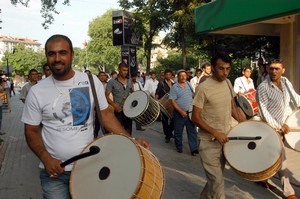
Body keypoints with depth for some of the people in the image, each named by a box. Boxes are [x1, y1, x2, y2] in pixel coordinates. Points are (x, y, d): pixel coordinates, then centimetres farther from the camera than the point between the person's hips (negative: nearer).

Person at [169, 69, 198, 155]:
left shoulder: (188, 84, 7)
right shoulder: (174, 87, -9)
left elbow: (192, 94, 22)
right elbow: (172, 101, -14)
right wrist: (181, 111, -18)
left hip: (190, 112, 4)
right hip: (179, 113, -4)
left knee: (192, 131, 2)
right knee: (178, 131, 8)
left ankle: (194, 148, 6)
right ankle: (179, 147, 24)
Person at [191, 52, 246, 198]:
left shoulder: (228, 83, 3)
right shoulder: (204, 88, -17)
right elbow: (195, 117, -15)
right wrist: (216, 133, -20)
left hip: (226, 138, 7)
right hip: (209, 142, -6)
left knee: (216, 176, 20)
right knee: (217, 180, -4)